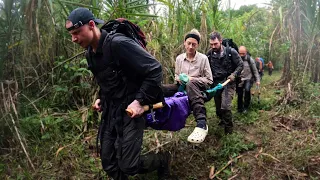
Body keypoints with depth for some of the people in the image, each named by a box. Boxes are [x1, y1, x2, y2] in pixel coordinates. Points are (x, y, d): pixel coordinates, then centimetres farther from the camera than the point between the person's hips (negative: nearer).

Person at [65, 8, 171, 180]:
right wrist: (101, 98, 9)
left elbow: (154, 69, -21)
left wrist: (140, 101, -23)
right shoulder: (90, 54, 7)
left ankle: (163, 159, 25)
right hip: (109, 111, 8)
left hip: (130, 110, -8)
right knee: (108, 162, 10)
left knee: (128, 165, -4)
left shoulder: (118, 44, -21)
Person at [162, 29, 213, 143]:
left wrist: (192, 79, -14)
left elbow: (209, 80, -1)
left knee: (190, 84, -43)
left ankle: (202, 124, -54)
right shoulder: (179, 58, 8)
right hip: (182, 87, 4)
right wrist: (180, 78, -3)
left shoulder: (203, 58, -2)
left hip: (198, 88, -4)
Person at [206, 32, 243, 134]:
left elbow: (240, 65, -1)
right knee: (218, 107, 13)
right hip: (216, 83, 4)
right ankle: (223, 121, 41)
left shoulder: (231, 52, -9)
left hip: (228, 83, -4)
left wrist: (234, 75, -14)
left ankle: (228, 129, 0)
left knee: (225, 106, -18)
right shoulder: (209, 54, 1)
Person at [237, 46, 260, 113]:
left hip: (248, 79, -2)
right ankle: (240, 109, 25)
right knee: (239, 94, 7)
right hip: (239, 80, 2)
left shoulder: (249, 59, -7)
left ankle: (246, 107, -7)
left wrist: (257, 80, -1)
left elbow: (255, 70, 0)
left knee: (247, 90, -24)